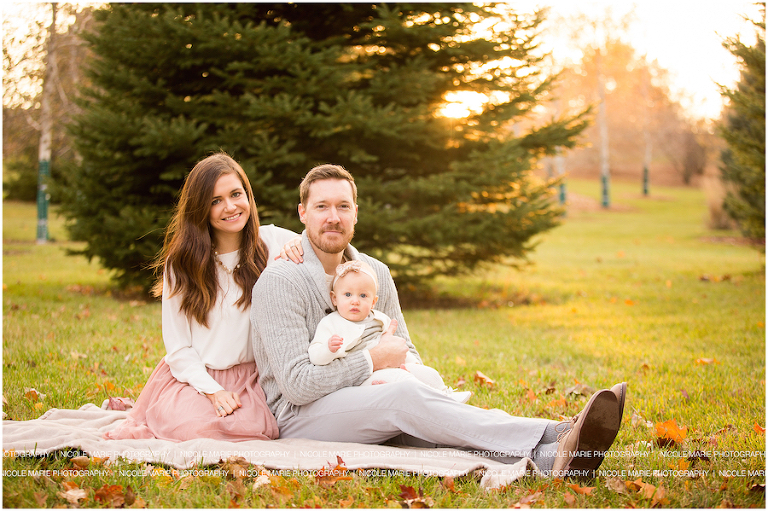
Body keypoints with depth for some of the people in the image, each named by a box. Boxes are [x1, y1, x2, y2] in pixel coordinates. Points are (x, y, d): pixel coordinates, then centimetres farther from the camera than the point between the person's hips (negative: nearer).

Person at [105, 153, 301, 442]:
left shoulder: (273, 243, 1)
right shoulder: (181, 262, 1)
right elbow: (177, 346, 1)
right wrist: (212, 391, -14)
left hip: (248, 377, 2)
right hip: (192, 376, -2)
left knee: (253, 428, -31)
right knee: (196, 427, -34)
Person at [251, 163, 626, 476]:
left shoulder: (376, 273, 9)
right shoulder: (281, 282, -13)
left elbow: (407, 355, 15)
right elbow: (297, 385, -20)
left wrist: (400, 367, -10)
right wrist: (373, 360, -13)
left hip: (365, 402, 6)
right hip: (297, 418, -6)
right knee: (406, 398, -31)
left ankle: (551, 457, -49)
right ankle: (553, 438, -45)